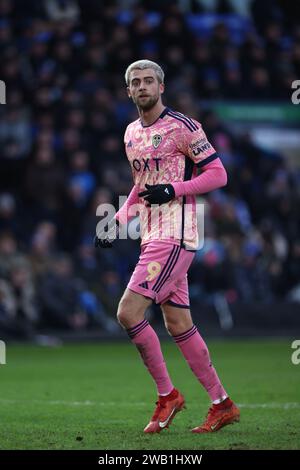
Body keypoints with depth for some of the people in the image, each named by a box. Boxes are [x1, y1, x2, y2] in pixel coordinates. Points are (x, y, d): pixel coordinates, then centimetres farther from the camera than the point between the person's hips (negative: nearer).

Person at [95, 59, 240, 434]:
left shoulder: (182, 126, -8)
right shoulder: (131, 133, 16)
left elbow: (218, 174, -9)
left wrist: (173, 189, -19)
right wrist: (118, 221, 16)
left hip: (174, 237, -8)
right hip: (152, 237, 8)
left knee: (128, 312, -15)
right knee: (178, 325, 8)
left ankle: (167, 395, -1)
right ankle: (222, 405, 15)